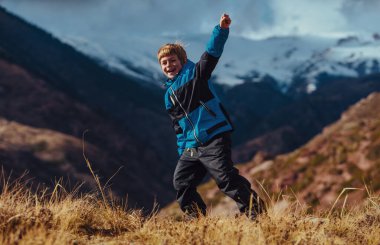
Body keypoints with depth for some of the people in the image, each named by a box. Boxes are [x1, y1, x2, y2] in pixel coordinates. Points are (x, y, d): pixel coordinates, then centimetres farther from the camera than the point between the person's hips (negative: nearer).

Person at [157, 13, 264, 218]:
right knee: (181, 182, 5)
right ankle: (197, 218, 16)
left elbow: (212, 52, -15)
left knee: (225, 177, -18)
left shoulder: (195, 72, 2)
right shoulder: (169, 95, 20)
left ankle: (255, 210, -14)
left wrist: (222, 29, -31)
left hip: (214, 138, -8)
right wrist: (182, 151, 19)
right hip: (191, 147, 8)